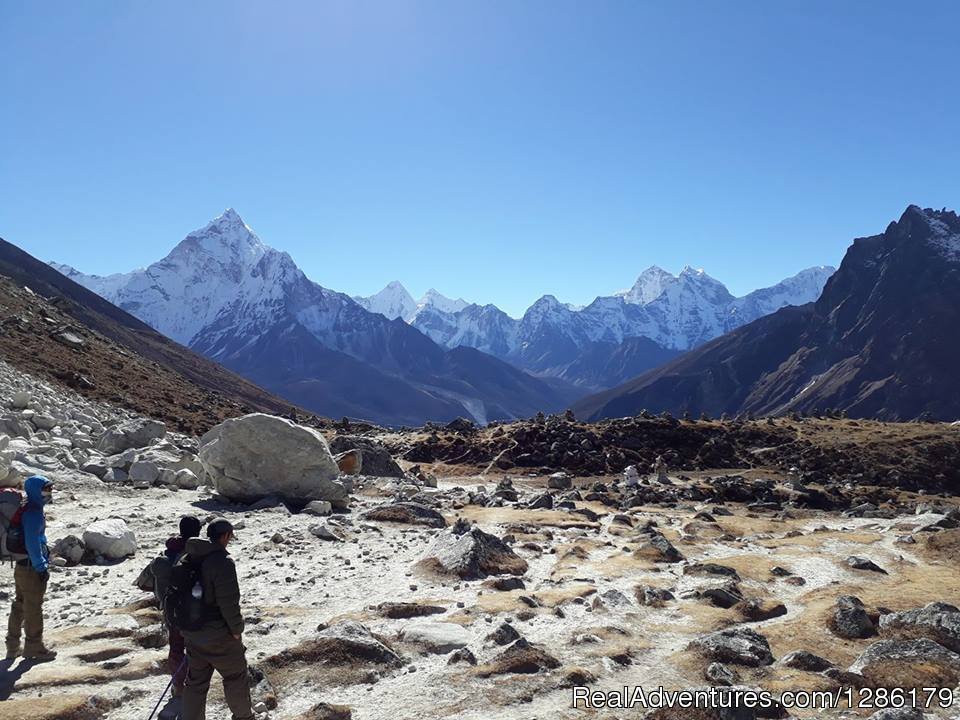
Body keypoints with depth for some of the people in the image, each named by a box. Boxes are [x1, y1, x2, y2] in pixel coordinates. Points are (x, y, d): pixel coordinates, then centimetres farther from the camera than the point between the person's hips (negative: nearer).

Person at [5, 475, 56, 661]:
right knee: (33, 608, 2)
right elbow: (33, 544, -24)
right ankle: (34, 647, 13)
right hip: (32, 568, -10)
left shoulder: (26, 509, 8)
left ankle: (13, 647, 29)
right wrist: (41, 567, -18)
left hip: (21, 565, 10)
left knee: (19, 605, 18)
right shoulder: (33, 514, -22)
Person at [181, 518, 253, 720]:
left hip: (192, 634, 7)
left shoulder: (187, 560, 1)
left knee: (195, 682, 18)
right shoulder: (222, 561, -24)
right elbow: (228, 602, -25)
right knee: (235, 676, 15)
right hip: (219, 636, -6)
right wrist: (237, 629, -11)